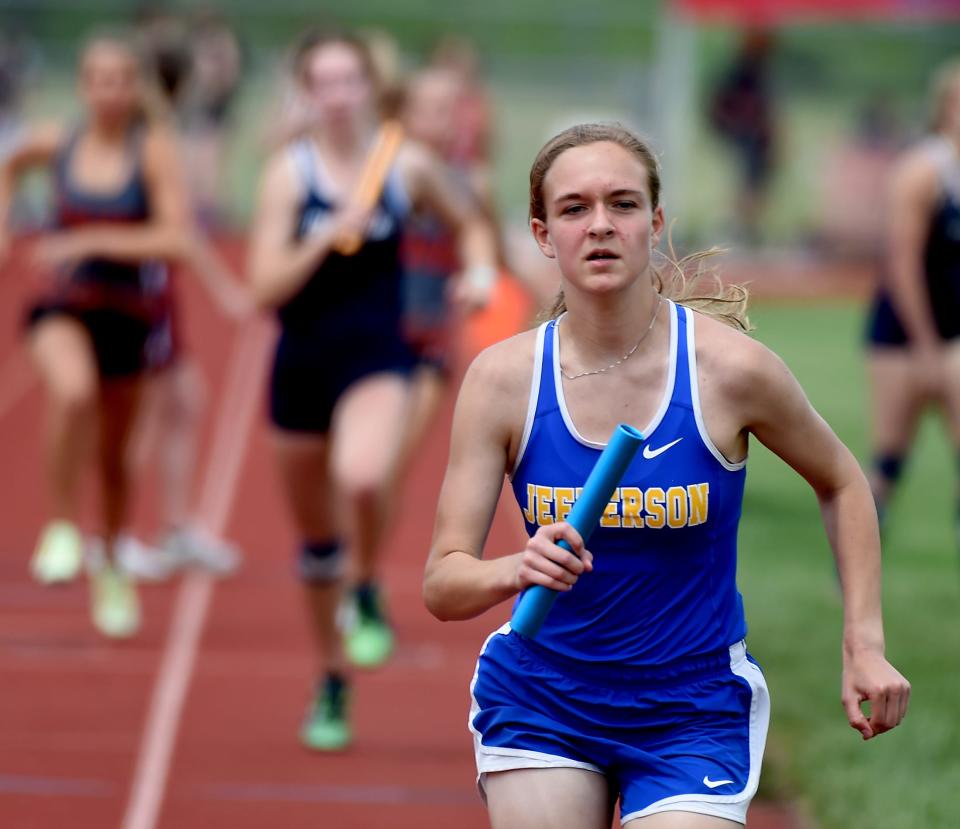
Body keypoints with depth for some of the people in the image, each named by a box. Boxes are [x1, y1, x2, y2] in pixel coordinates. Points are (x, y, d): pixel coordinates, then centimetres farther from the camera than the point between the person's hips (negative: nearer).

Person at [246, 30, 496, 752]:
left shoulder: (408, 166, -1)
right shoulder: (290, 172, -4)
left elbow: (469, 224, 18)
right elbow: (266, 286, -11)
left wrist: (481, 270, -2)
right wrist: (331, 233, -22)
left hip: (377, 357, -1)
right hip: (302, 361, 1)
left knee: (362, 477, -34)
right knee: (317, 536, 13)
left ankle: (369, 594, -2)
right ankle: (332, 684, 33)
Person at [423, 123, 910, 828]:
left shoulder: (730, 367, -14)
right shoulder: (503, 377, -11)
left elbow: (840, 483, 5)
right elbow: (442, 585, -11)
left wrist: (865, 643, 0)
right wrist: (517, 571, -33)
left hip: (692, 713, -1)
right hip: (541, 702, 2)